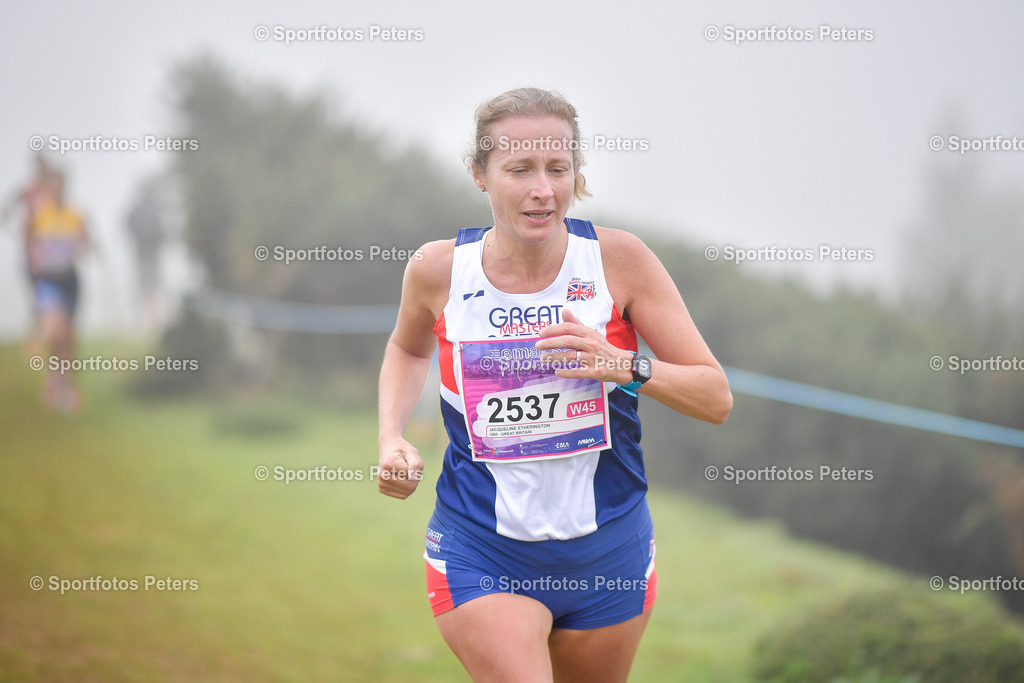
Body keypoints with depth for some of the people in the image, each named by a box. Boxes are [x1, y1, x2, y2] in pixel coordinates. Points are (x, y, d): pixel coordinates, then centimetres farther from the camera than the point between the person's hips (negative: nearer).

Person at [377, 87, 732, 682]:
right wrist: (392, 438, 2)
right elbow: (409, 347, 18)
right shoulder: (440, 270, -8)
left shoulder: (618, 259, -10)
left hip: (607, 557, 1)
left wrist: (626, 366, -23)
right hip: (479, 556, -1)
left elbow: (716, 399, -7)